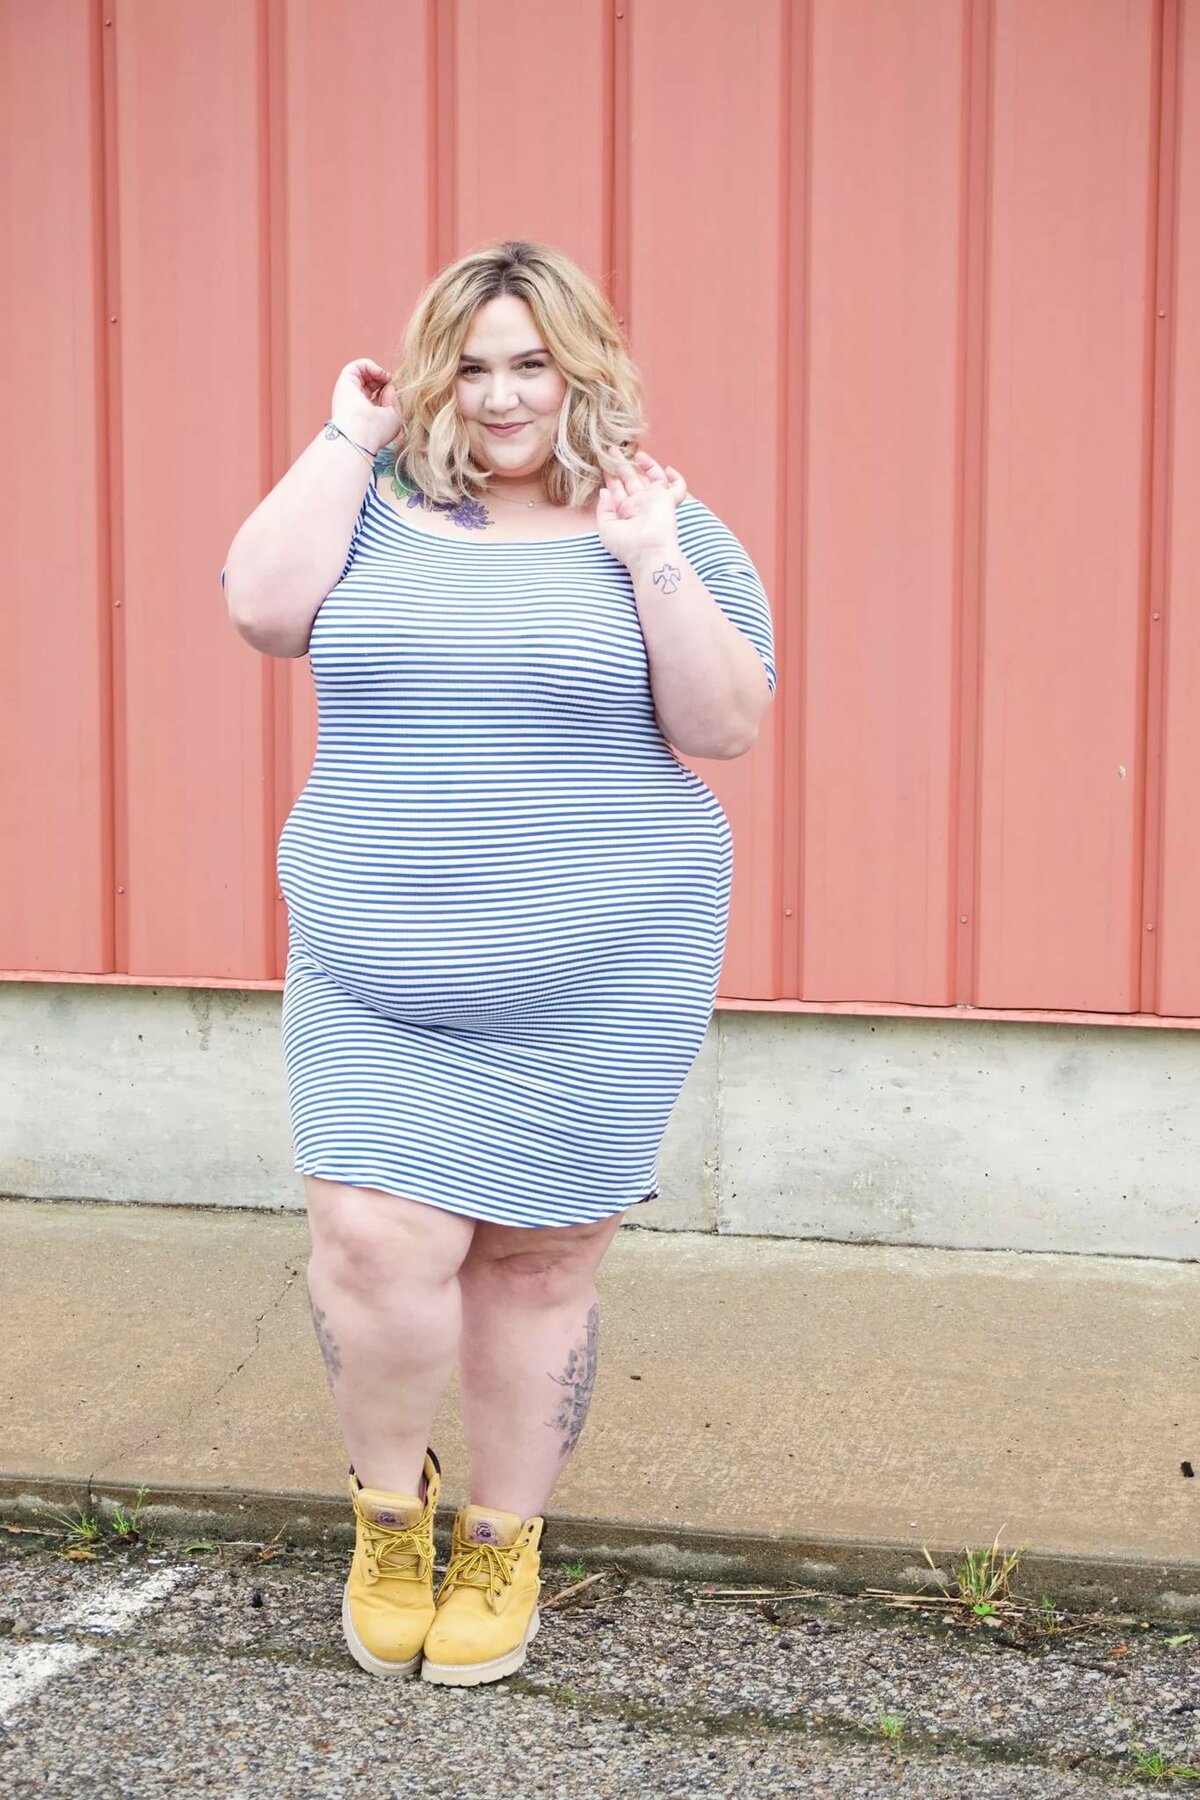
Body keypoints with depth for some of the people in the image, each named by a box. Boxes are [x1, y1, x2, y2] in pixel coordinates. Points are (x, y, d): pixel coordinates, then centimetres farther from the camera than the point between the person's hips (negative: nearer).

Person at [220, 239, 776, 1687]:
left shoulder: (663, 524, 3)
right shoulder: (379, 509, 8)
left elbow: (726, 729, -5)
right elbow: (263, 606, -10)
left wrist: (653, 564, -14)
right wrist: (347, 438, -6)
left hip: (597, 980, -1)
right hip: (375, 974, 1)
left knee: (539, 1259, 5)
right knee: (375, 1243, -10)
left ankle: (505, 1538, 26)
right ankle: (388, 1501, 18)